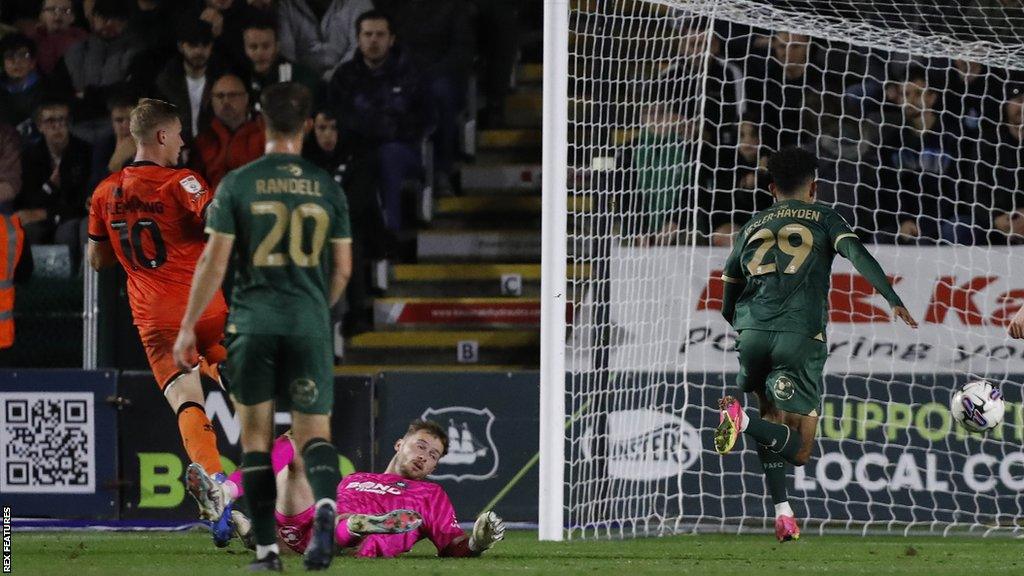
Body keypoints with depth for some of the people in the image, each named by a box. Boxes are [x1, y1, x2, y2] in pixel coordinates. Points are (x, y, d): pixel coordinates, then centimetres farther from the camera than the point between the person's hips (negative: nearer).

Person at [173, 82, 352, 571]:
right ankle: (325, 503, -27)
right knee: (314, 431, 4)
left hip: (252, 324, -1)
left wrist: (188, 327, 4)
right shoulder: (326, 188, 4)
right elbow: (343, 268, 9)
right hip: (310, 327, 1)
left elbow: (214, 262, -4)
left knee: (256, 436, 8)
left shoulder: (237, 184, -3)